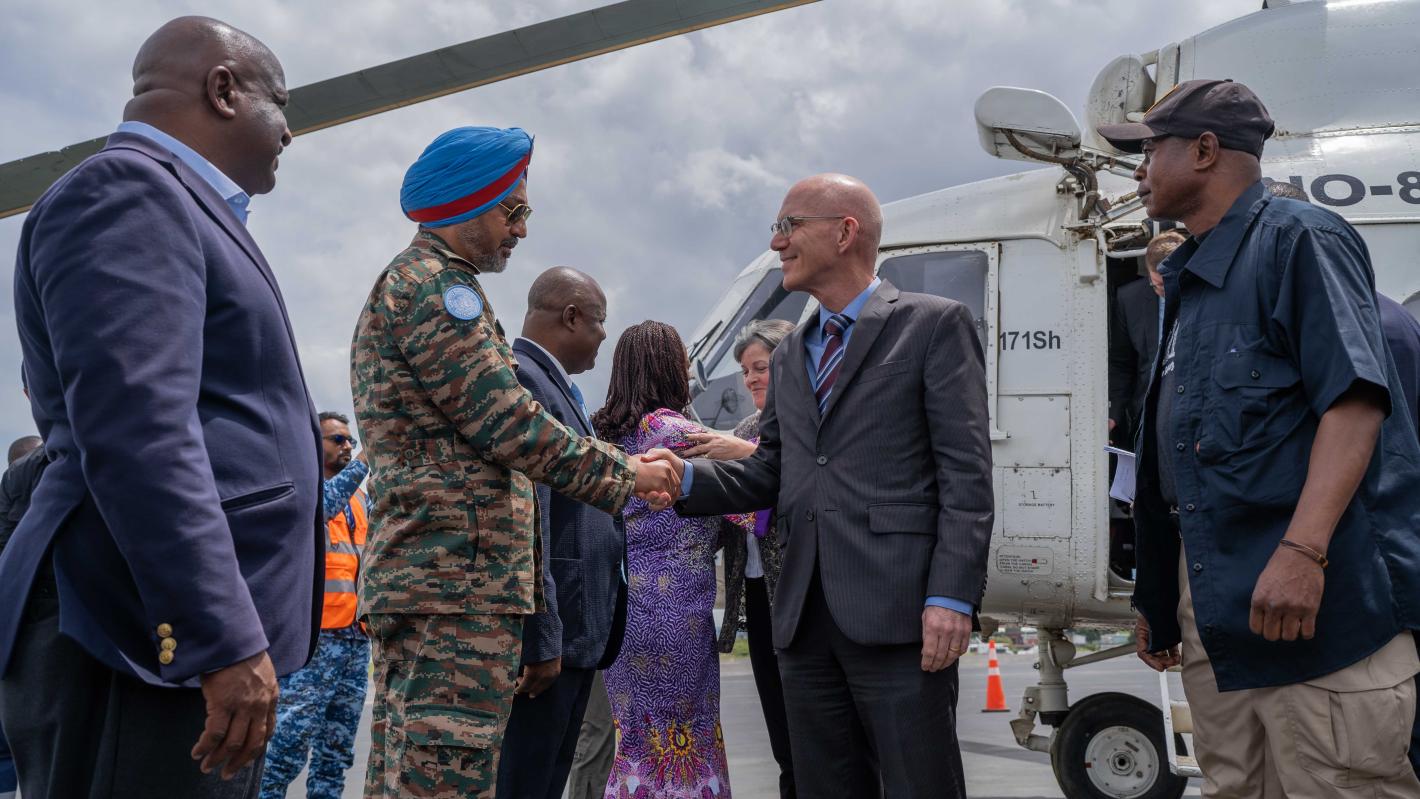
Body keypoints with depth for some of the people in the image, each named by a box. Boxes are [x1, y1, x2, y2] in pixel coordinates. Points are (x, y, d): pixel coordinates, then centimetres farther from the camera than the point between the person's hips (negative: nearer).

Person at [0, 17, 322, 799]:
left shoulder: (172, 204, 23)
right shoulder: (125, 190, -9)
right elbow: (133, 433, -21)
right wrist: (226, 641, -24)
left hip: (195, 633, 10)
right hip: (154, 641, -10)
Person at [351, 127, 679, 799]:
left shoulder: (407, 283, 25)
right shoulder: (430, 282, -8)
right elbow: (507, 424, -13)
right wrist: (625, 476, -3)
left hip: (411, 577, 11)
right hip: (459, 574, -11)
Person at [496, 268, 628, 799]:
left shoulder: (556, 386, 18)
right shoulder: (520, 380, -13)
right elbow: (525, 523, -20)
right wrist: (541, 638, -23)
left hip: (580, 633, 10)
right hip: (547, 634, -10)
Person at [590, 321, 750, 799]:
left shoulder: (606, 433, 11)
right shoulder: (675, 430, -12)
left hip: (624, 606, 8)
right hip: (672, 610, -8)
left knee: (638, 737, 14)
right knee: (684, 741, 1)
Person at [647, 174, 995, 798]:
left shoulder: (934, 324, 1)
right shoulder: (789, 358, 22)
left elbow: (966, 472, -6)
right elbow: (768, 476, 18)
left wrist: (951, 596, -15)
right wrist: (686, 477, -2)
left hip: (896, 613, -6)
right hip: (805, 620, 6)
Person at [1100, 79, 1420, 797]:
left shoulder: (1299, 239, -6)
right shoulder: (1189, 280, 21)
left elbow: (1356, 398, -19)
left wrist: (1303, 551, -28)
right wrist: (1157, 597, 24)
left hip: (1318, 602, -9)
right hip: (1212, 609, 9)